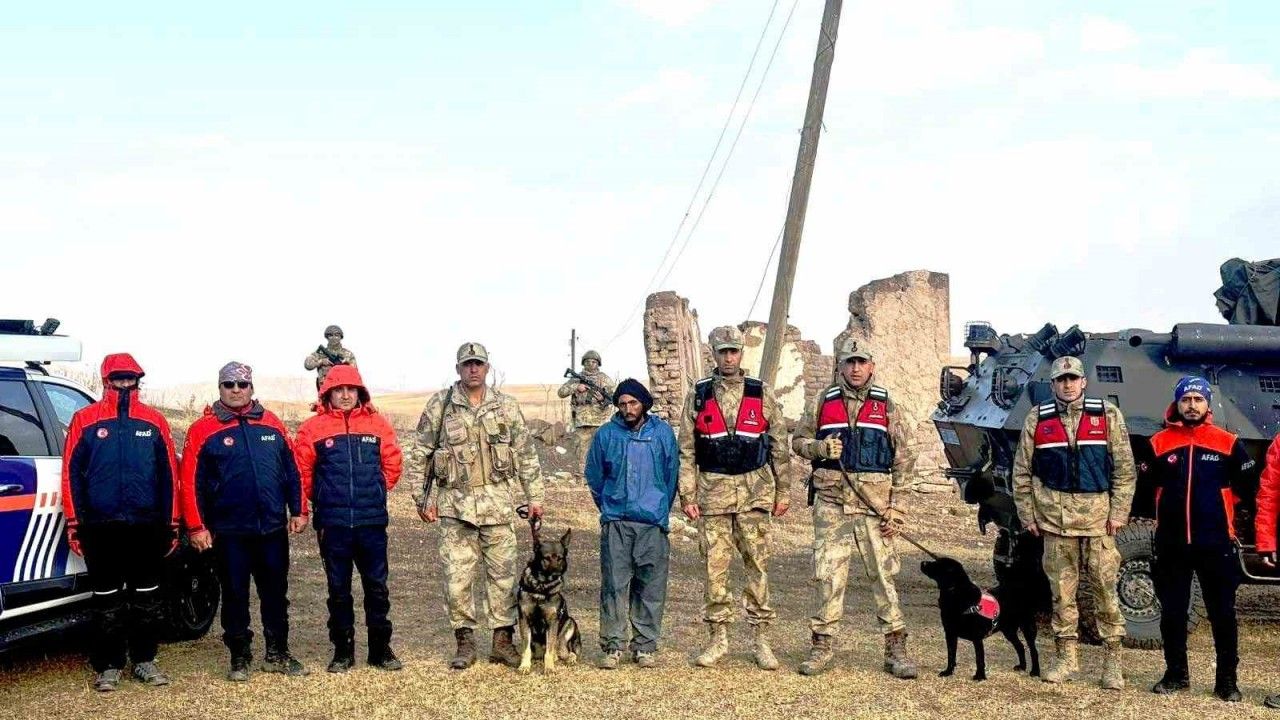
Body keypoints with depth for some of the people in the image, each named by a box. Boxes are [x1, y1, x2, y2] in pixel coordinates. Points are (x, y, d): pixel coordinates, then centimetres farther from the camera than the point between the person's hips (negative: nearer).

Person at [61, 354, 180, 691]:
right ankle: (108, 666, 13)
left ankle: (144, 660, 20)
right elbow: (72, 473, 2)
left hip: (147, 526, 2)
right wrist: (74, 523, -2)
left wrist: (171, 523, 6)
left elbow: (169, 474, 8)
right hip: (102, 526, -1)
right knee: (107, 600, 5)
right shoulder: (85, 419, 3)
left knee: (147, 597, 8)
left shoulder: (154, 421, 7)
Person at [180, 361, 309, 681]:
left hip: (273, 528, 3)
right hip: (228, 532, -3)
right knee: (235, 595, 7)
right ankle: (240, 657, 18)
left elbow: (292, 471, 10)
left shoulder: (272, 424, 7)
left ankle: (278, 654, 23)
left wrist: (297, 511, 6)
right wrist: (196, 526, -8)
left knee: (275, 593, 11)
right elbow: (191, 482, -4)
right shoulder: (203, 430, -2)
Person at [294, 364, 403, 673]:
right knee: (338, 589, 9)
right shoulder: (313, 427, -1)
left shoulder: (377, 423, 3)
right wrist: (323, 499, 7)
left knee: (377, 586, 6)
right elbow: (302, 471, 2)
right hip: (332, 523, -1)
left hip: (372, 521, 1)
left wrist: (375, 492, 11)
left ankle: (381, 649, 17)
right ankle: (342, 650, 18)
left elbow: (392, 463, 10)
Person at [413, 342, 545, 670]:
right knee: (456, 576, 1)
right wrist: (423, 498, 1)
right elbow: (423, 453, 4)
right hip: (454, 502, -1)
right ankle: (465, 641, 13)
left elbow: (526, 454, 8)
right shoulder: (440, 405, 0)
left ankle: (503, 640, 15)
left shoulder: (506, 406, 5)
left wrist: (534, 497, 5)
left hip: (497, 501, 1)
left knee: (503, 572, 4)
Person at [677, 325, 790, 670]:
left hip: (754, 490, 0)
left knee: (757, 564, 2)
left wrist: (783, 491, 5)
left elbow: (779, 445, 8)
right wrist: (687, 495, -1)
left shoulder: (761, 394, 4)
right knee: (715, 565, 3)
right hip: (713, 490, 0)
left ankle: (760, 638, 10)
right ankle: (718, 637, 13)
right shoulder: (698, 396, 5)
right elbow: (686, 450, 5)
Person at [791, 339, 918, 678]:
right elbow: (798, 441, 14)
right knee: (827, 576, 3)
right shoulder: (823, 402, 7)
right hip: (831, 502, 1)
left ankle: (896, 650, 7)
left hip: (874, 505, -1)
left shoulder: (885, 405, 6)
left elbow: (903, 460, 5)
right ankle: (822, 646, 13)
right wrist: (820, 448, -9)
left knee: (884, 576, 0)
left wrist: (897, 508, -2)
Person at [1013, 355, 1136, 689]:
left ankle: (1113, 660, 11)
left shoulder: (1108, 416, 3)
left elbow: (1125, 470, 3)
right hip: (1054, 518, 1)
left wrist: (1119, 513, -3)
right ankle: (1066, 657, 17)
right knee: (1062, 591, 7)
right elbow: (1022, 473, 9)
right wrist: (1027, 515, 5)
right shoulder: (1037, 419, 6)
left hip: (1097, 517, -1)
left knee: (1106, 589, 1)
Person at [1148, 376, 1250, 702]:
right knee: (1172, 613, 8)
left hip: (1216, 543, -1)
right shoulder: (1159, 443, 3)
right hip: (1172, 544, 1)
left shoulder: (1228, 443, 1)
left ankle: (1227, 680, 15)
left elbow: (1248, 487, 7)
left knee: (1223, 614, 5)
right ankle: (1176, 674, 22)